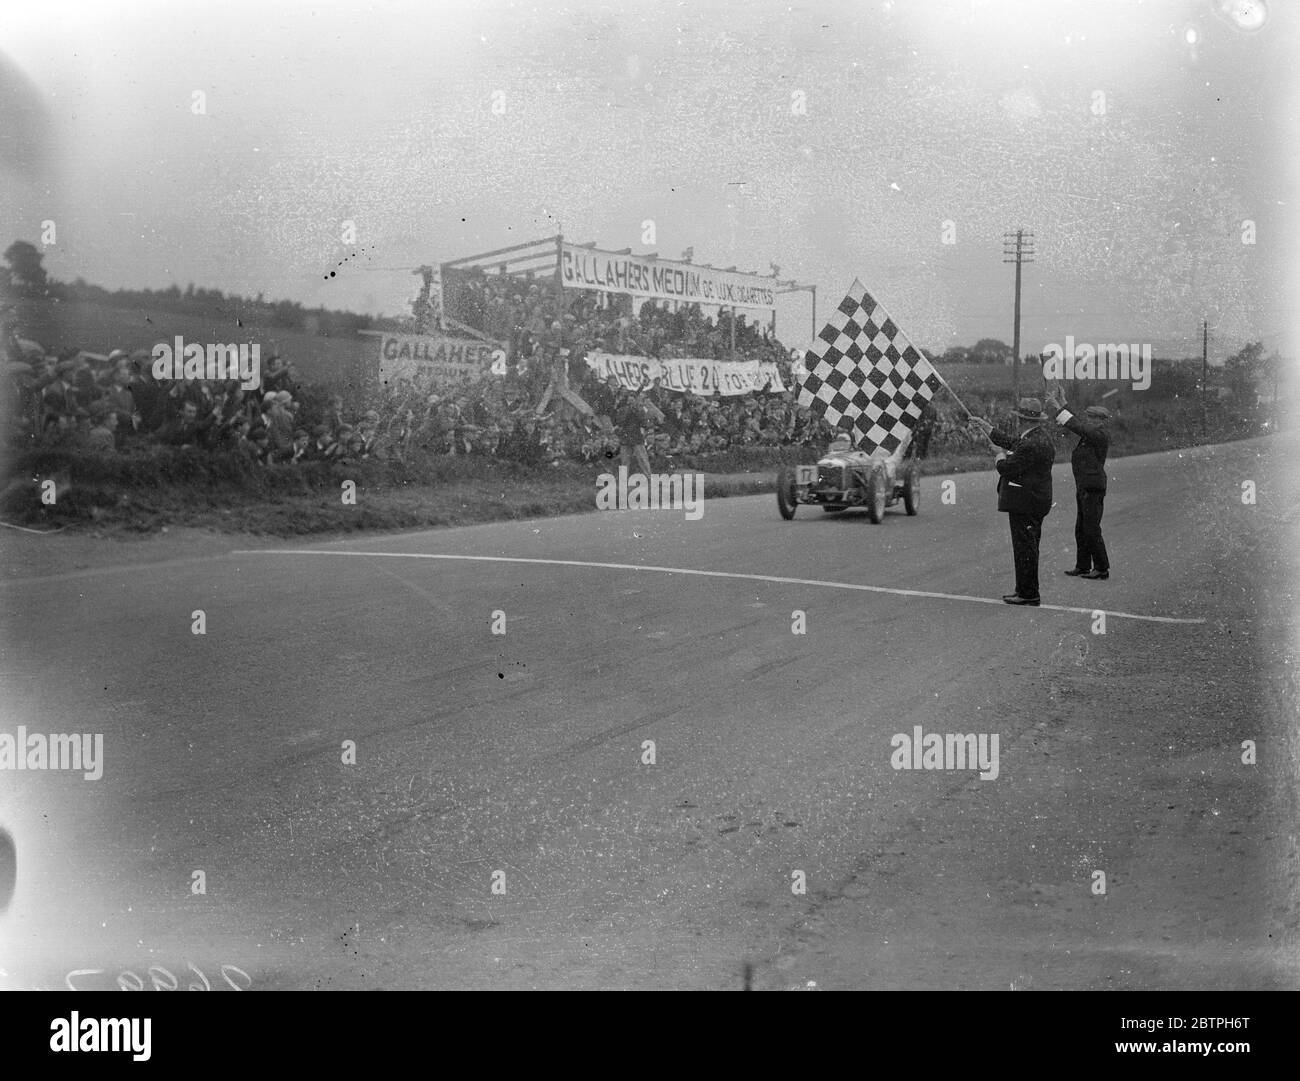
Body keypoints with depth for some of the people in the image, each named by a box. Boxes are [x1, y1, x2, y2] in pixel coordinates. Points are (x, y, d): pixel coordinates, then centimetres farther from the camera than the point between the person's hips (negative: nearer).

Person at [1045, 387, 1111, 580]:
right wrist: (1062, 404, 13)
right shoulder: (1092, 433, 11)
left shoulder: (1101, 435, -14)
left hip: (1093, 489, -10)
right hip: (1084, 487, 10)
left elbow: (1076, 426, -20)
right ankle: (1083, 567, 19)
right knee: (1081, 529, 13)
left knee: (1092, 530, -6)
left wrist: (1059, 407, -16)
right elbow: (1075, 425, 20)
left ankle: (1102, 569, -1)